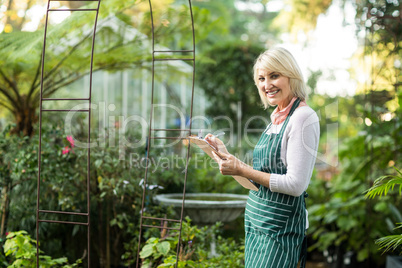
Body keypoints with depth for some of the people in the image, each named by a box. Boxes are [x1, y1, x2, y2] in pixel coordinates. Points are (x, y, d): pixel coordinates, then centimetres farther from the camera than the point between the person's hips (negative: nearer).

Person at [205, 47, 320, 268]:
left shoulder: (304, 117, -15)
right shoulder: (277, 118, 11)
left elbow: (296, 184, -21)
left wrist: (241, 170, -18)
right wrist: (225, 152, 11)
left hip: (279, 226, -8)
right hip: (256, 221, 8)